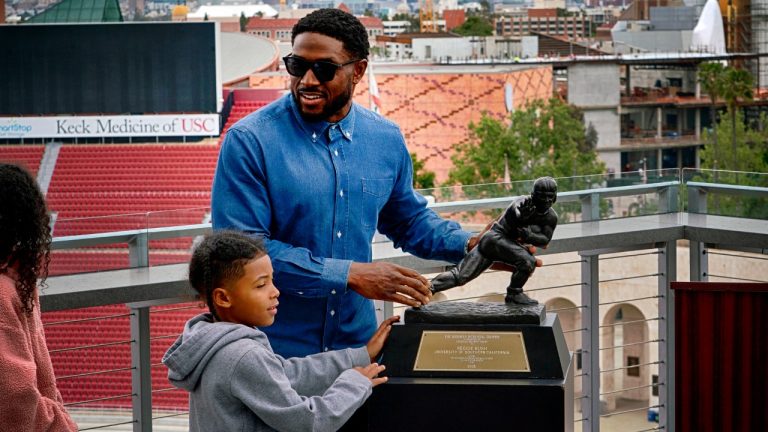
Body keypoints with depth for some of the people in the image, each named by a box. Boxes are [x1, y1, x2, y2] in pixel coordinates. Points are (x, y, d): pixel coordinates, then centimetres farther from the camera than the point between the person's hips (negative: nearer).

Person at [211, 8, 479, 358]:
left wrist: (468, 246, 1)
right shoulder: (249, 141, -14)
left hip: (356, 340, 4)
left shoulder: (386, 140, 2)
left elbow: (408, 219, 19)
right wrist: (348, 275, -23)